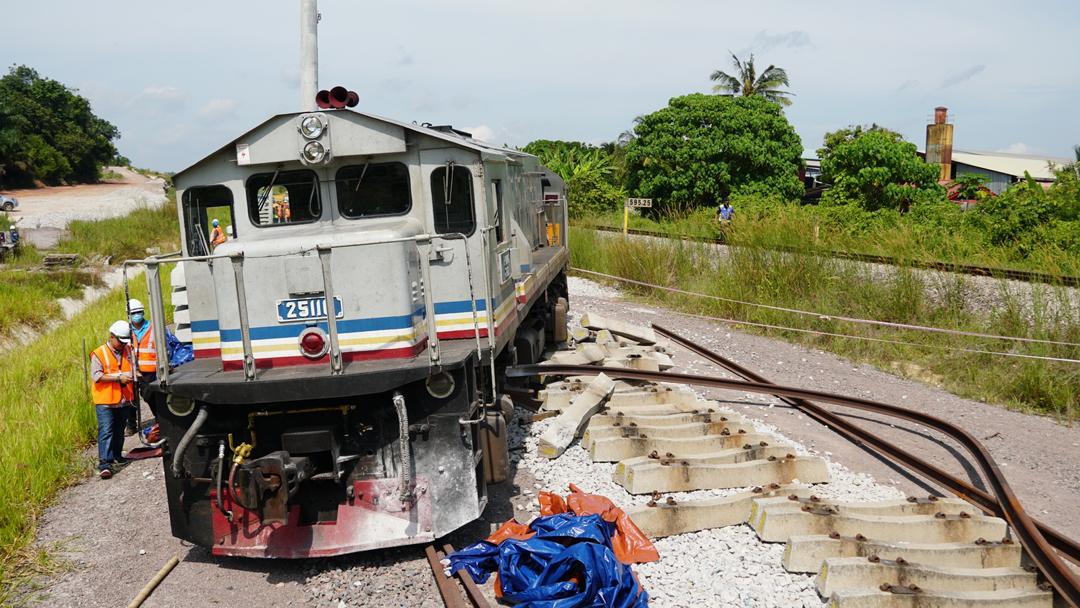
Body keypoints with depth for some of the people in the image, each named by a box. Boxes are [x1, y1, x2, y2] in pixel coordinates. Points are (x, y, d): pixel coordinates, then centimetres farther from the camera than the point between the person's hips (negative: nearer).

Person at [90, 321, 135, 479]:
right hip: (105, 400, -6)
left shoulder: (127, 352, 9)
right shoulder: (99, 353, -8)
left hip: (123, 399, 6)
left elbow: (132, 368, 21)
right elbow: (96, 376, -16)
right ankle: (104, 463, -13)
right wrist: (119, 378, -22)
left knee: (119, 430, 16)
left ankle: (116, 456, 30)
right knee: (106, 430, -10)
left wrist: (133, 374, -3)